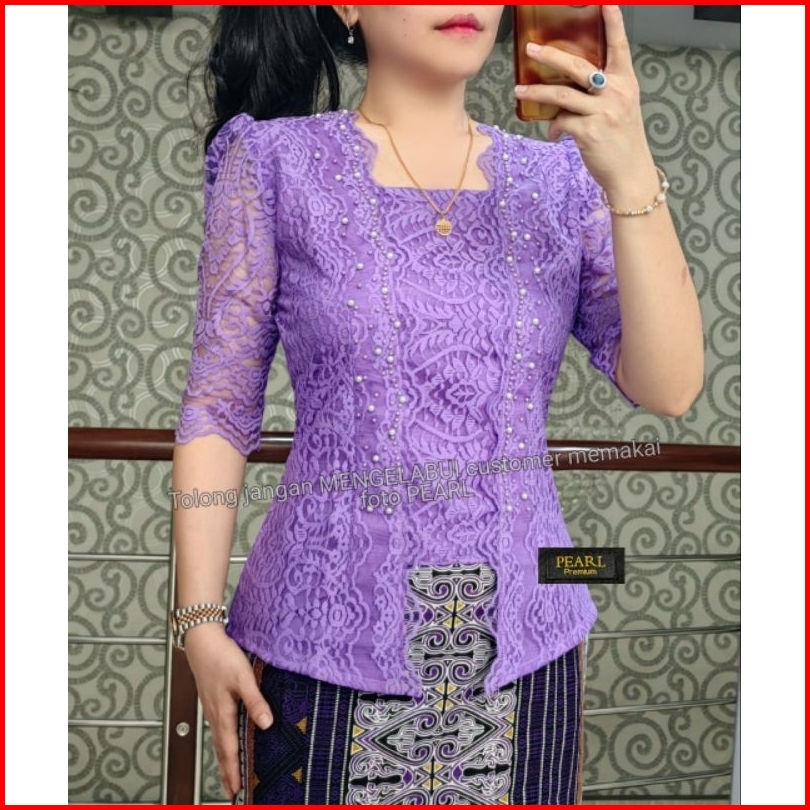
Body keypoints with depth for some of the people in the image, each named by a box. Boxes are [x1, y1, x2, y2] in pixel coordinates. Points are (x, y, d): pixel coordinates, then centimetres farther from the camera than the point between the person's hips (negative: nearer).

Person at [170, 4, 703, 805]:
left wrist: (630, 177, -17)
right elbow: (218, 409, -1)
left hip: (524, 637, 3)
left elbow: (668, 387, -7)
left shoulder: (559, 178, 3)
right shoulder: (275, 160, -3)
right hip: (326, 633, -2)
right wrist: (200, 617, -6)